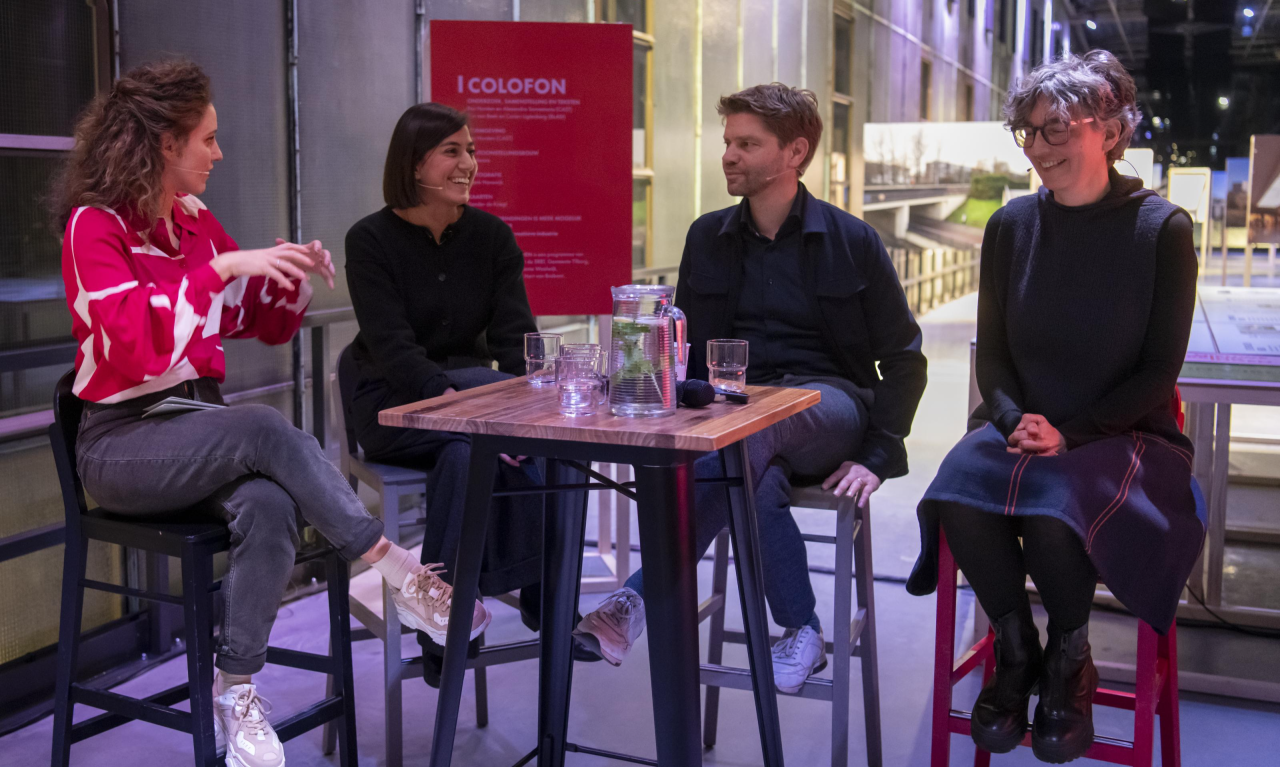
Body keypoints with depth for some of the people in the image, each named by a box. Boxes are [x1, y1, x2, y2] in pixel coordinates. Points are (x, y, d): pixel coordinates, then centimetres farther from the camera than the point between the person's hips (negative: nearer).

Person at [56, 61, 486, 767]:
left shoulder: (195, 222, 11)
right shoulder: (94, 226, -8)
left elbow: (266, 323, 19)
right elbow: (139, 342, -24)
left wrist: (292, 273, 0)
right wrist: (225, 266, -26)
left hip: (200, 429, 5)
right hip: (121, 439, -5)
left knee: (270, 508, -27)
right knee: (268, 429, -32)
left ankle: (235, 690, -13)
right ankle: (400, 575, -26)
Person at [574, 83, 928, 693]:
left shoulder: (851, 240, 6)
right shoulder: (707, 238, 15)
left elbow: (903, 358, 8)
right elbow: (685, 355, 18)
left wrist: (877, 456, -6)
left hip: (828, 405, -2)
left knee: (760, 423, -38)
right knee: (759, 479, -37)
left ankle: (639, 597, -40)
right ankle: (802, 633, -22)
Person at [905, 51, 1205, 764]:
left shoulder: (1162, 228, -4)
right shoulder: (1013, 225, 7)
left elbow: (1159, 370, -5)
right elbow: (992, 351, 9)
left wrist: (1070, 434, -17)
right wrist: (1016, 421, -11)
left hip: (1125, 433, -3)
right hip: (1023, 423, 3)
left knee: (1056, 513, -35)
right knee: (959, 498, -29)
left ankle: (1070, 661, -1)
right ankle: (1017, 653, -2)